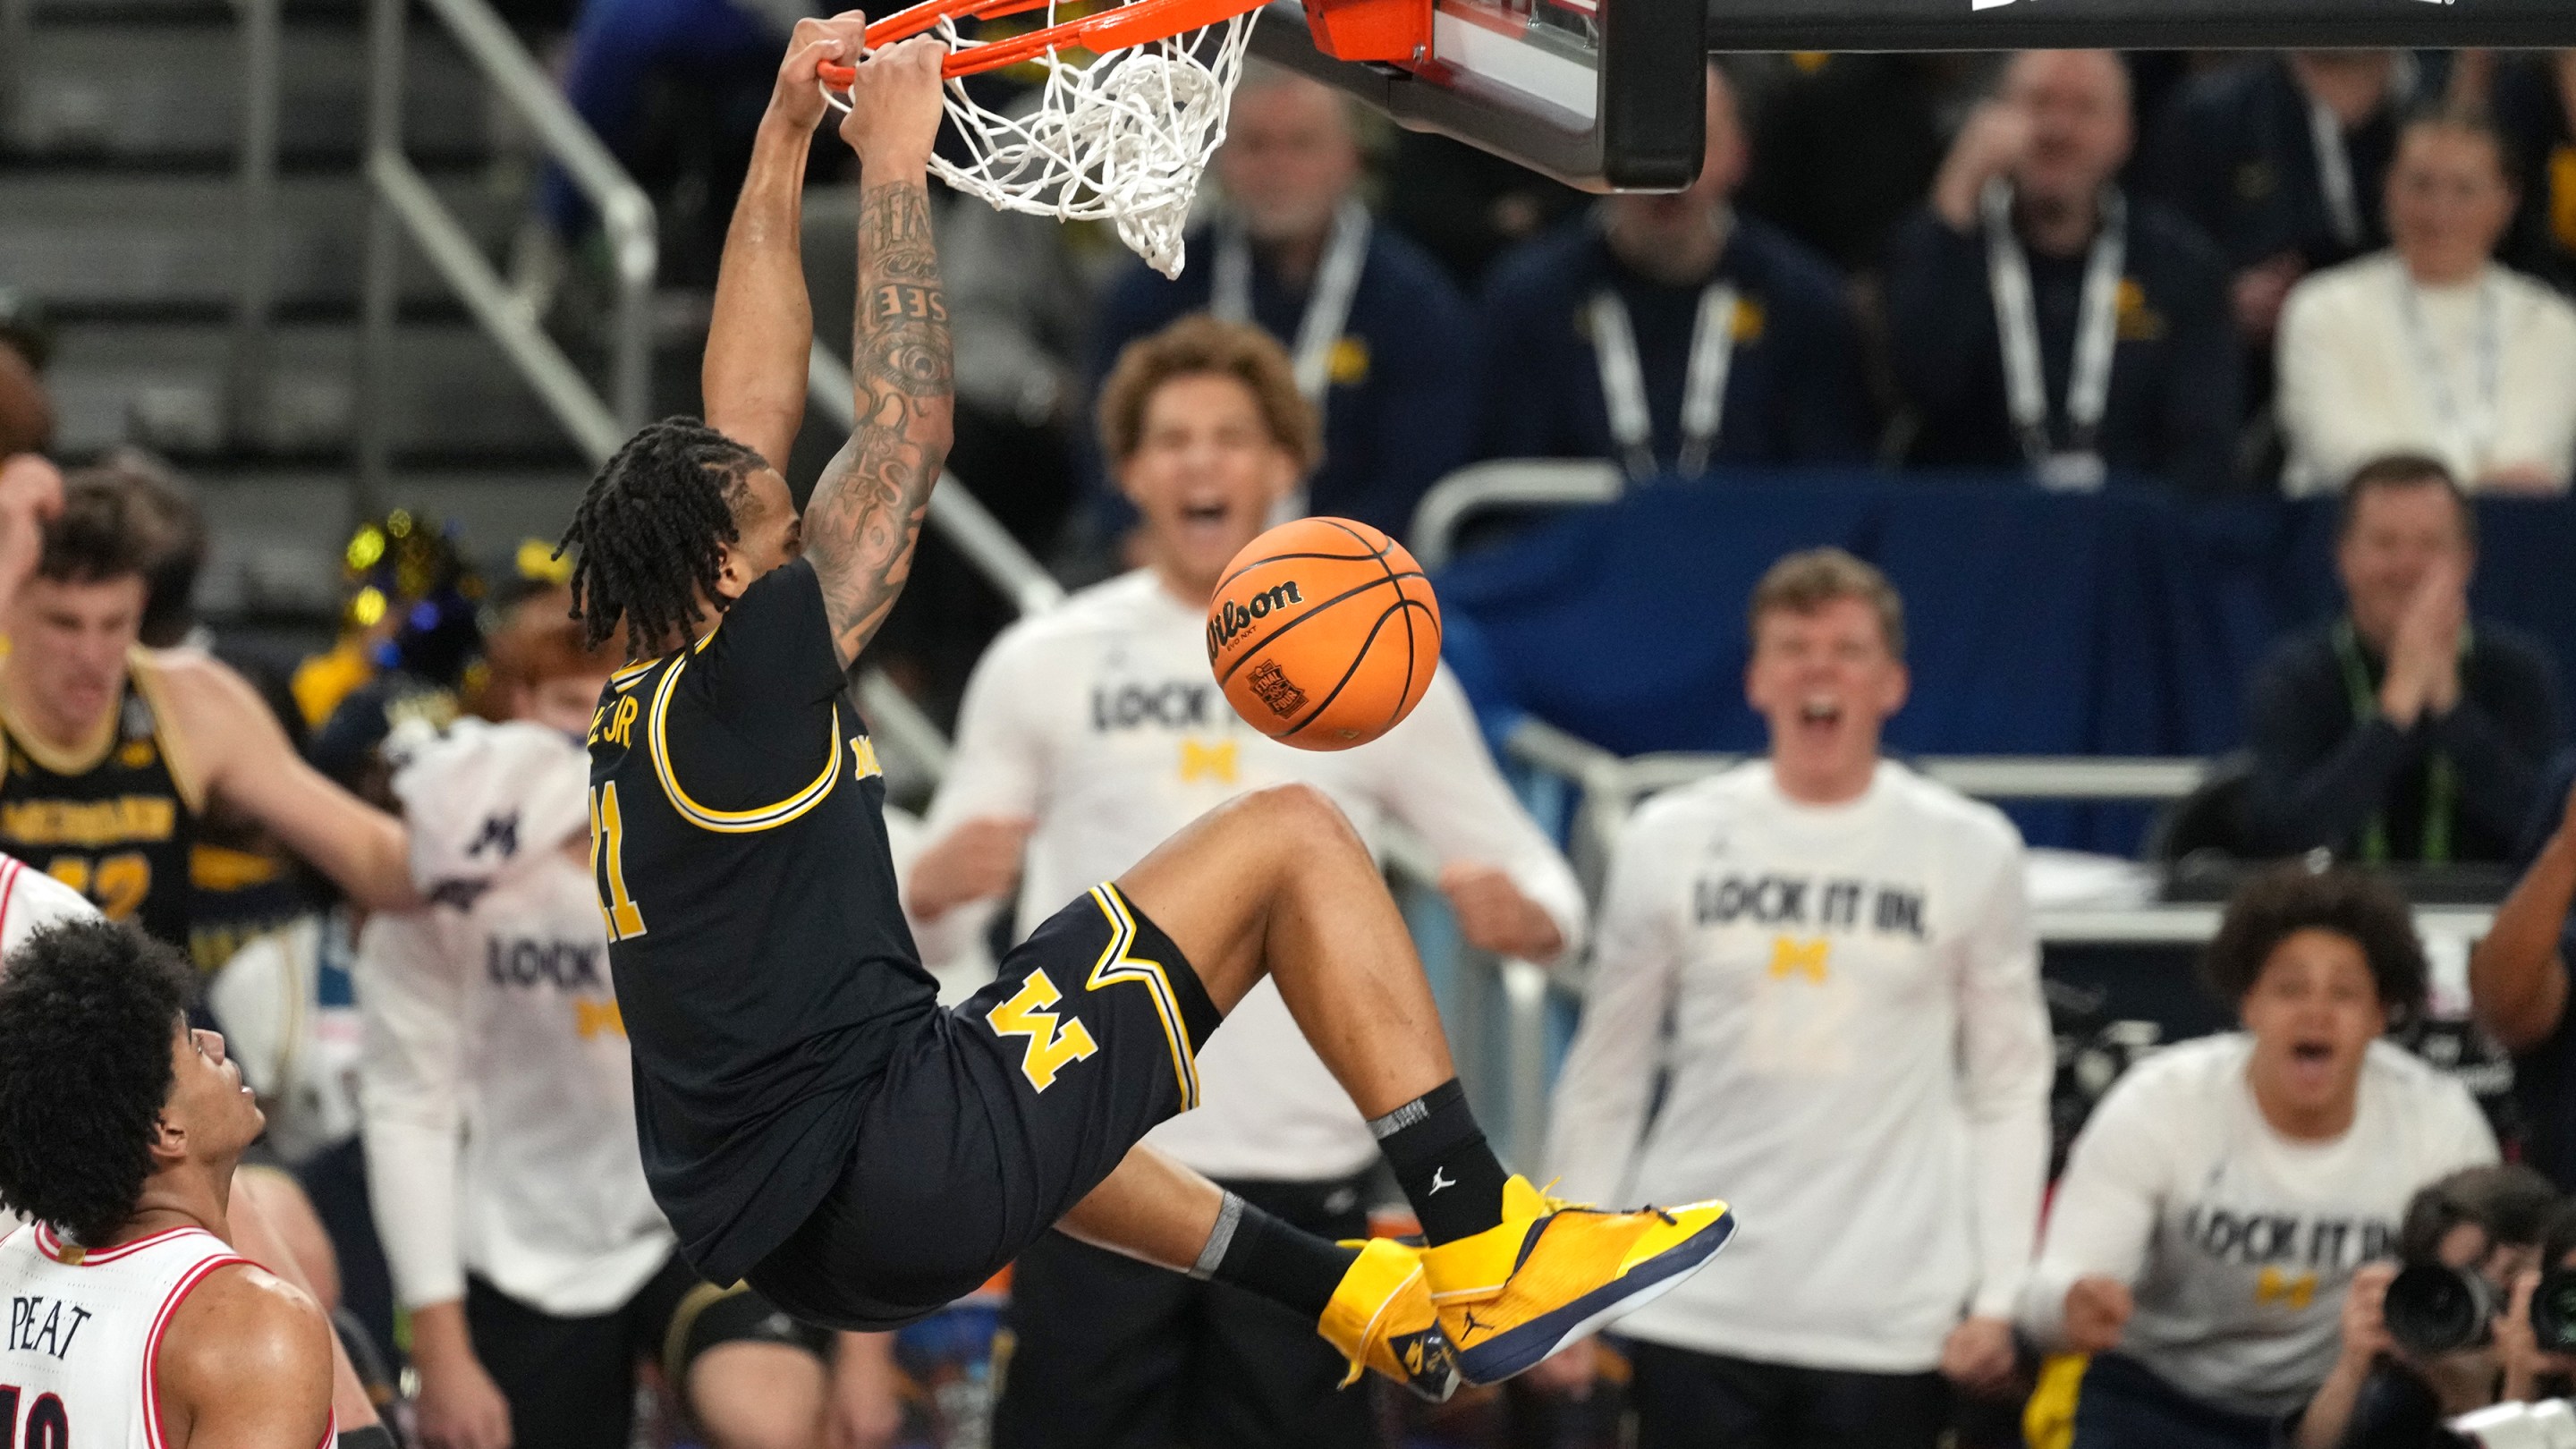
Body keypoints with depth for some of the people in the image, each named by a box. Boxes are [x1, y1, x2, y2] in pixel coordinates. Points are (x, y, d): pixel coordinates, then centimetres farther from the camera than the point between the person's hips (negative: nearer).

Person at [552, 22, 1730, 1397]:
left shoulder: (634, 717, 13)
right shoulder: (735, 698, -12)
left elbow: (747, 414, 20)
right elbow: (905, 431, -5)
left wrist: (787, 136, 22)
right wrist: (889, 167, 2)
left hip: (796, 1250, 9)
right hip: (906, 1189, -9)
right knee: (1291, 835, -2)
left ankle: (1352, 1298, 49)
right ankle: (1484, 1249, -3)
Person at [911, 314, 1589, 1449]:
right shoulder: (1045, 664, 5)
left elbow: (1533, 882, 9)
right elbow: (930, 902, 6)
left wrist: (1522, 914, -15)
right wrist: (934, 887, -18)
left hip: (1305, 1175, 1)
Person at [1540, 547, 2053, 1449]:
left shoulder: (1970, 851, 3)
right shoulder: (1672, 842, 5)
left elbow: (2009, 1089, 6)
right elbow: (1603, 1080, 12)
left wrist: (1998, 1296, -1)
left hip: (1890, 1319, -1)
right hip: (1699, 1308, 1)